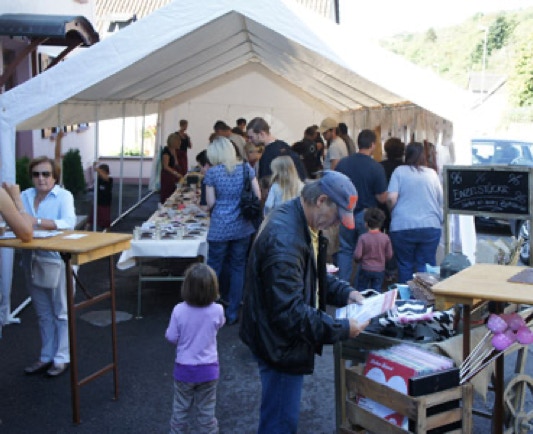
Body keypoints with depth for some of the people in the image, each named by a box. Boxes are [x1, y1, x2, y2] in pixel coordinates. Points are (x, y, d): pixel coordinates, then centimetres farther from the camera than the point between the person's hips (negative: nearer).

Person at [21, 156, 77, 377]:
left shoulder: (64, 195, -7)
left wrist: (37, 221, -31)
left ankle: (62, 357, 15)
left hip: (57, 260, -5)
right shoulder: (25, 195, 7)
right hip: (33, 260, 5)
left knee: (61, 311, 6)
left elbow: (68, 223, -22)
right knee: (43, 313, 16)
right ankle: (47, 356, 28)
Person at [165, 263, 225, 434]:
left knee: (181, 409, 19)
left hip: (184, 369, 0)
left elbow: (171, 338, -10)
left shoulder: (179, 310, -21)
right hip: (208, 369, 0)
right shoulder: (217, 310, -18)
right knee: (206, 410, 16)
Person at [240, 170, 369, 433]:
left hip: (285, 340, 10)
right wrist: (341, 330, -25)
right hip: (280, 344, -10)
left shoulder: (304, 224, 4)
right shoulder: (285, 240, -30)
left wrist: (345, 293, 2)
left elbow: (312, 276, 18)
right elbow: (289, 311, -31)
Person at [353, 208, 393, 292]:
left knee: (361, 290, 13)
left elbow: (357, 255, -17)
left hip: (365, 269, -2)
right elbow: (389, 255, -3)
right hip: (380, 270, 2)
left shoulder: (363, 238, -17)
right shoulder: (385, 238, -10)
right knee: (377, 292, 12)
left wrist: (359, 259, 6)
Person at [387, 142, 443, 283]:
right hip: (431, 226, 2)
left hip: (403, 226, -2)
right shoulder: (432, 173, 7)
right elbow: (441, 200, 11)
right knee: (426, 267, 5)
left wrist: (393, 212, 10)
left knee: (405, 266, 8)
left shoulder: (399, 171, 0)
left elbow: (391, 198, -9)